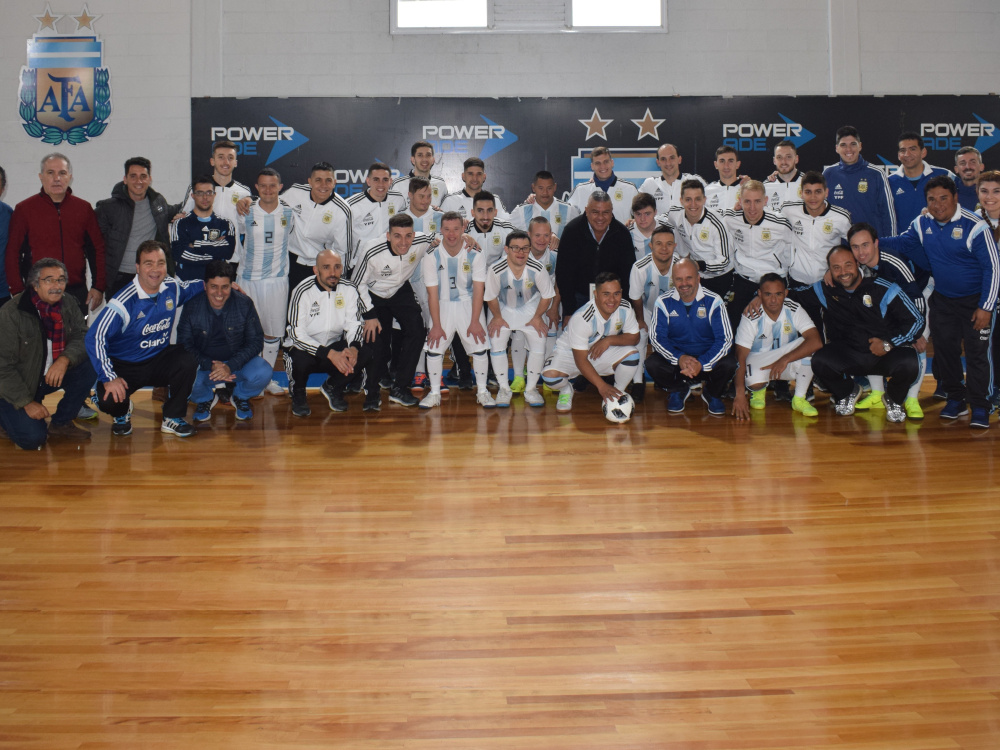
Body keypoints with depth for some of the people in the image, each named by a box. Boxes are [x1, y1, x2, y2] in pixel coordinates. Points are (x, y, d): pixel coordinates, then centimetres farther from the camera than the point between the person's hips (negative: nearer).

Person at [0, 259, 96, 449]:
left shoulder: (69, 304, -4)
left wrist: (65, 359, -32)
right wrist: (26, 402, -20)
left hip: (52, 375, 5)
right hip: (16, 385, -5)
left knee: (90, 366, -19)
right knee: (32, 439, -20)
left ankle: (61, 423, -1)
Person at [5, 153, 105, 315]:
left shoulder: (84, 208, 9)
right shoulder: (24, 209, 3)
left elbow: (98, 249, 10)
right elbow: (12, 253, 1)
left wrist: (98, 287, 3)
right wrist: (18, 292, -6)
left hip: (77, 294, 2)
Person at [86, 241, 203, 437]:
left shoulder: (172, 287, -4)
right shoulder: (124, 302, -23)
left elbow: (186, 288, 24)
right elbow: (95, 337, -25)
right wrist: (109, 377, -31)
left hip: (159, 359, 4)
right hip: (124, 366, -4)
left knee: (187, 361, -28)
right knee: (109, 400, -30)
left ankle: (173, 419, -5)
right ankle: (122, 413, 14)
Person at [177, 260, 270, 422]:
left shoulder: (244, 303, -10)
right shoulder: (192, 306, -10)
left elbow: (256, 341, -10)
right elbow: (184, 345, -8)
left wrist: (230, 366, -26)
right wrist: (210, 366, -25)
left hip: (237, 360, 0)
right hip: (203, 363, 0)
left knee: (263, 373, -31)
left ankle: (241, 396, 7)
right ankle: (205, 398, 8)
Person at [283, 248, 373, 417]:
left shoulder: (349, 289, -6)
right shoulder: (303, 292, -18)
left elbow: (354, 324, -2)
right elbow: (297, 334, -21)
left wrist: (353, 348, -25)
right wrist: (330, 354, -32)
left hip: (335, 346, 4)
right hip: (304, 347, -3)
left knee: (365, 351, -22)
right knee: (301, 360, -37)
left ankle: (333, 387, 6)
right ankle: (298, 392, 2)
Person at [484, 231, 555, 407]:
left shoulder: (538, 270, -27)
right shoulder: (495, 270, -29)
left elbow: (547, 295, -10)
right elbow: (491, 297, -11)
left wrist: (537, 317, -5)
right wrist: (497, 317, -5)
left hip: (531, 308, 0)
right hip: (503, 309, 0)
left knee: (538, 345, -8)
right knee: (496, 344, -10)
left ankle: (531, 389, 10)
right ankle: (504, 389, 8)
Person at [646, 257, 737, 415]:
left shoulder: (713, 301, -10)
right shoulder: (664, 302, -6)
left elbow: (725, 339, -15)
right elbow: (656, 337, -9)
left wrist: (702, 364, -31)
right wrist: (679, 358, -28)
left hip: (708, 358, -1)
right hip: (676, 357, 1)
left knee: (728, 363, -32)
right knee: (652, 363, -28)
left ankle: (713, 394, 6)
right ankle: (679, 390, 7)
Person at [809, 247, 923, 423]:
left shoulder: (884, 289, -10)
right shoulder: (825, 290, -2)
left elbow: (916, 320, -6)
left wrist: (888, 344, -15)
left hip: (889, 352, -2)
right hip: (849, 354, 2)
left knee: (908, 364, -34)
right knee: (820, 361, -28)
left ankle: (894, 399, 5)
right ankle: (847, 393, 9)